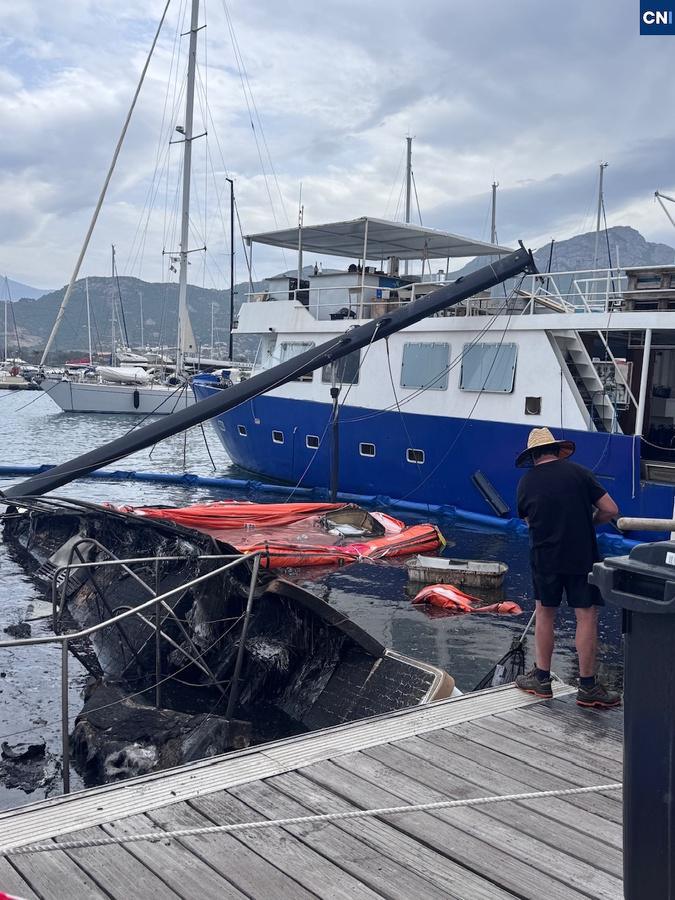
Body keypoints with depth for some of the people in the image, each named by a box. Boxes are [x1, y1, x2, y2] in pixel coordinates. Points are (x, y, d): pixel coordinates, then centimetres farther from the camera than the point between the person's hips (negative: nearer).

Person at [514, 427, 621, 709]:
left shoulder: (526, 483, 3)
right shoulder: (577, 472, -5)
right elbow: (611, 509, -5)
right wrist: (588, 522, 11)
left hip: (544, 557, 3)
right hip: (582, 557, -2)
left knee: (544, 613, 16)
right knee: (586, 616, 4)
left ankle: (541, 678, 24)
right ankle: (587, 687, 10)